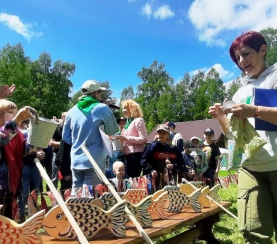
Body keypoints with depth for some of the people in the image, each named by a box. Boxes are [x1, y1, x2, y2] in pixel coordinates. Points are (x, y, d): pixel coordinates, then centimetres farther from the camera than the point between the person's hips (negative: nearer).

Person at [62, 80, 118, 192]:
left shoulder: (72, 111, 6)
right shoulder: (102, 108, -8)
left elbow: (66, 137, 11)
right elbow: (112, 130, 2)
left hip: (76, 161, 5)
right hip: (95, 161, -4)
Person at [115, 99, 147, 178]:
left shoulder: (138, 120, -6)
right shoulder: (128, 122, 19)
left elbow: (143, 139, -15)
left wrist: (126, 138, -19)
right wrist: (121, 139, 5)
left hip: (136, 154, -9)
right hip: (128, 155, 9)